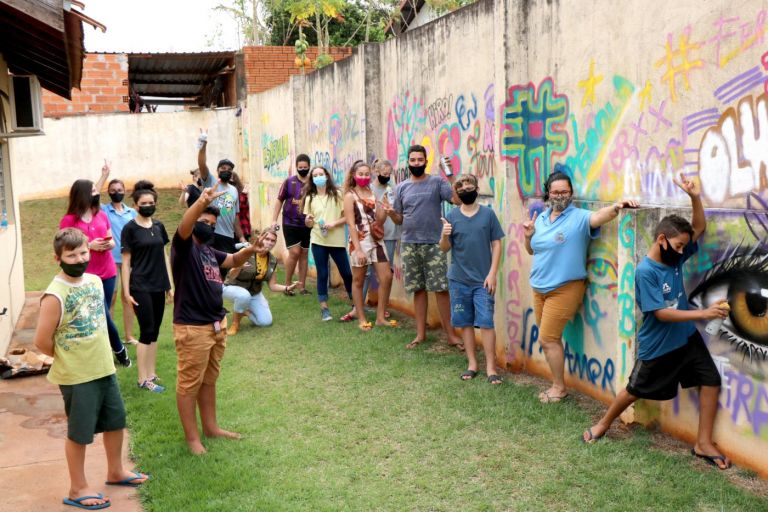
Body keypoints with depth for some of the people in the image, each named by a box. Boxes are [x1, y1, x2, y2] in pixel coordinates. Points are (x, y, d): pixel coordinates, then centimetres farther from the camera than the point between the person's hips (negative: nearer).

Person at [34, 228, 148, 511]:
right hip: (76, 376, -7)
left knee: (116, 420, 20)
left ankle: (116, 472, 41)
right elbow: (42, 341, -20)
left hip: (105, 369, 7)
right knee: (79, 432, 8)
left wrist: (98, 357, 12)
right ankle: (78, 489, 26)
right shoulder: (55, 295, -22)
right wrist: (69, 359, -4)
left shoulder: (95, 281, 0)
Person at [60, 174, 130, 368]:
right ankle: (119, 349, 18)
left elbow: (112, 241, 15)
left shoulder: (102, 215, 8)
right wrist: (89, 245, -19)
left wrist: (109, 244, -8)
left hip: (108, 273, 4)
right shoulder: (69, 220, -7)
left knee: (102, 316, 6)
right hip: (87, 276, -4)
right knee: (104, 316, -1)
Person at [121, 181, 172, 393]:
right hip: (140, 287, -5)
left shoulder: (159, 226, 8)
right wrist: (126, 291, -10)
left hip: (158, 286, 5)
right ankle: (143, 379, 5)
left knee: (154, 332, 10)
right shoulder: (130, 228, -7)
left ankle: (151, 373, 19)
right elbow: (126, 262, -6)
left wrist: (169, 285, 13)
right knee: (146, 331, -4)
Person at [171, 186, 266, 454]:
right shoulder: (184, 246, -11)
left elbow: (233, 260, 26)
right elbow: (184, 226, -32)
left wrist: (250, 250, 4)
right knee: (189, 384, 3)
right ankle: (192, 437, 13)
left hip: (217, 324, 9)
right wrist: (202, 202, -51)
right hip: (192, 328, -8)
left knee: (209, 381, 20)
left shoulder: (209, 250, 13)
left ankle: (210, 427, 32)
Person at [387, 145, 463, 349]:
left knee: (441, 289, -3)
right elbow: (399, 219, 13)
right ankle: (421, 333, 19)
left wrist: (451, 177, -22)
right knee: (418, 289, 9)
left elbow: (458, 200, -15)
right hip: (409, 244, 3)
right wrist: (391, 212, -9)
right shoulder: (401, 188, 10)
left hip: (434, 244, -3)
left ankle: (450, 333, 5)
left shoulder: (437, 182, -1)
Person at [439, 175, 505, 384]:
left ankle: (491, 367, 3)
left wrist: (492, 273, -7)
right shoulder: (452, 216, 1)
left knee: (486, 322, -4)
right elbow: (445, 248, 3)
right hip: (458, 279, 2)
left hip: (483, 280, -2)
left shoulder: (488, 214, -2)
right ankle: (472, 364, 21)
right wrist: (444, 235, -19)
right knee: (465, 322, 9)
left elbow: (496, 244, -1)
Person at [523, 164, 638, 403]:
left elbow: (598, 216, -35)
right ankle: (556, 384, 30)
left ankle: (560, 387, 13)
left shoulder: (578, 217, -13)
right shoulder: (541, 218, 7)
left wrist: (616, 207, -56)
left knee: (547, 339, -5)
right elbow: (532, 251, 17)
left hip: (564, 289, -7)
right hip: (539, 288, 7)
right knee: (549, 339, 15)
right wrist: (528, 236, -4)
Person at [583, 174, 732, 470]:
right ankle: (603, 425, 32)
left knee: (711, 381, -1)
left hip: (687, 338, 6)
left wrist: (695, 197, -14)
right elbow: (662, 313, -26)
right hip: (656, 345, -6)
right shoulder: (645, 271, -23)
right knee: (635, 390, 9)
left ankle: (703, 443, 9)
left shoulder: (675, 257, -3)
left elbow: (700, 228, 3)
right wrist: (704, 313, -30)